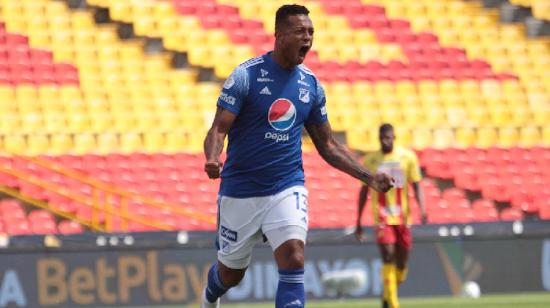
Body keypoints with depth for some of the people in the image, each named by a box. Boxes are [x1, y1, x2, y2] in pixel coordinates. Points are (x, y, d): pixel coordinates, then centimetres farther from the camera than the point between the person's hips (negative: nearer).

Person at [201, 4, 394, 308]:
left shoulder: (311, 84, 4)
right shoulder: (246, 74, -10)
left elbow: (327, 144, 13)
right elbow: (219, 129, -13)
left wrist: (368, 176, 2)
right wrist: (212, 160, -35)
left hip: (287, 189, 2)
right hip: (241, 190, -2)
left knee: (293, 261, -19)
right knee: (231, 274, 12)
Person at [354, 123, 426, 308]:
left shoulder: (407, 157, 3)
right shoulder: (370, 160, 4)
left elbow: (416, 186, 1)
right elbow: (364, 191, 10)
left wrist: (422, 209, -16)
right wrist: (358, 223, 10)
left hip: (403, 216, 1)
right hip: (382, 215, -1)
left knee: (401, 263, 6)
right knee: (388, 256, -18)